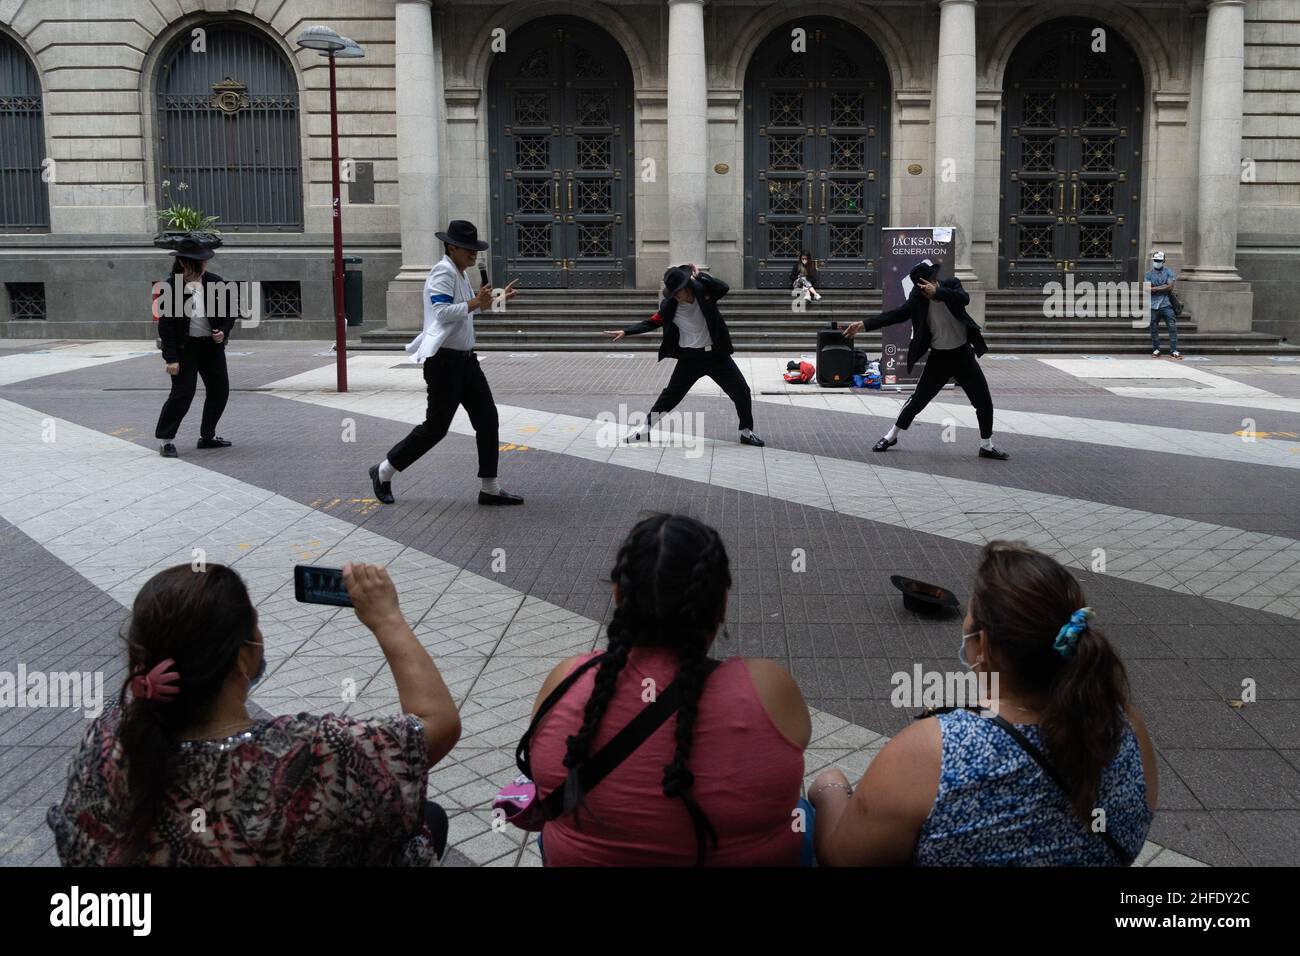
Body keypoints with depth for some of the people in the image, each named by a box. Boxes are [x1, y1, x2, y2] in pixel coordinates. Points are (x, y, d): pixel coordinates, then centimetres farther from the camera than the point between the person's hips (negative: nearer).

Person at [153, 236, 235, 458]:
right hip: (184, 347, -5)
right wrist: (171, 358, -16)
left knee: (220, 390, 10)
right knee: (182, 393, -8)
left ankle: (207, 436, 26)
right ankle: (165, 439, 6)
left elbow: (231, 310, 10)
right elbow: (166, 326, -12)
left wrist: (224, 331, -8)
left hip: (212, 345, 5)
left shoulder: (215, 282, -1)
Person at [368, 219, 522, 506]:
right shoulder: (443, 272, -14)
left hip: (465, 359, 10)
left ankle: (490, 489, 11)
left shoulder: (459, 274, 17)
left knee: (487, 419, 6)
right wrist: (475, 303, -25)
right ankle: (383, 473, 13)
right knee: (436, 426, -3)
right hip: (445, 360, -10)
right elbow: (442, 312, -26)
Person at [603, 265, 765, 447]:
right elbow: (652, 322, 3)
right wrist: (625, 332, -2)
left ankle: (746, 432, 18)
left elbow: (724, 288, -28)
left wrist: (700, 276, -26)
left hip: (716, 354, 0)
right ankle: (646, 428, 19)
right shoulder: (669, 306, -7)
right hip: (690, 357, 0)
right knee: (670, 395, 4)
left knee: (742, 391, 1)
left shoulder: (704, 291, -10)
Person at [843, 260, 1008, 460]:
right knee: (918, 399, 3)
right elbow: (896, 314, -11)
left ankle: (987, 447, 18)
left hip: (963, 354, 1)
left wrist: (937, 292, -42)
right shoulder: (918, 298, -9)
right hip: (938, 357, 0)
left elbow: (964, 299, -30)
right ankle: (891, 437, 20)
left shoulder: (951, 285, -10)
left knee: (984, 402, 3)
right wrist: (864, 325, -19)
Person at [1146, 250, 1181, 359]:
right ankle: (1156, 349, 15)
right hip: (1153, 305, 1)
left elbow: (1170, 287, -6)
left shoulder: (1169, 272, 7)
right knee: (1154, 329, 4)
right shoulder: (1148, 274, 9)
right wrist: (1163, 288, -5)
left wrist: (1155, 288, -6)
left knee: (1172, 327, -8)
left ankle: (1174, 350, -7)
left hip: (1166, 305, -1)